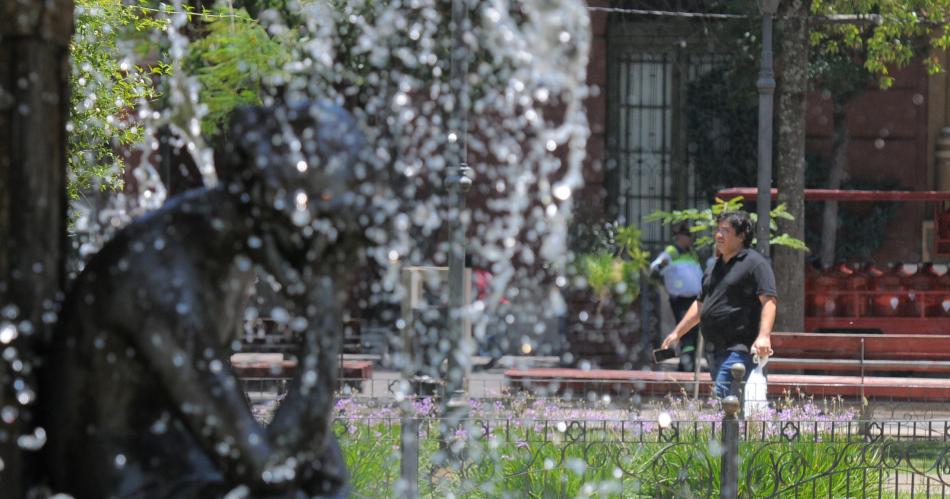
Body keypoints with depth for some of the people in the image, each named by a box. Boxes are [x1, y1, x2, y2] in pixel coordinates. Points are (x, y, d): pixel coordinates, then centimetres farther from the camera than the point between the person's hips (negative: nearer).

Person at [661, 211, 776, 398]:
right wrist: (677, 333, 29)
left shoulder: (755, 263, -5)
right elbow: (700, 305, 30)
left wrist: (764, 336, -27)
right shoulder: (715, 267, 22)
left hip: (739, 349, -9)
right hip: (715, 350, 9)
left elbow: (768, 300, -15)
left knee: (723, 395, -21)